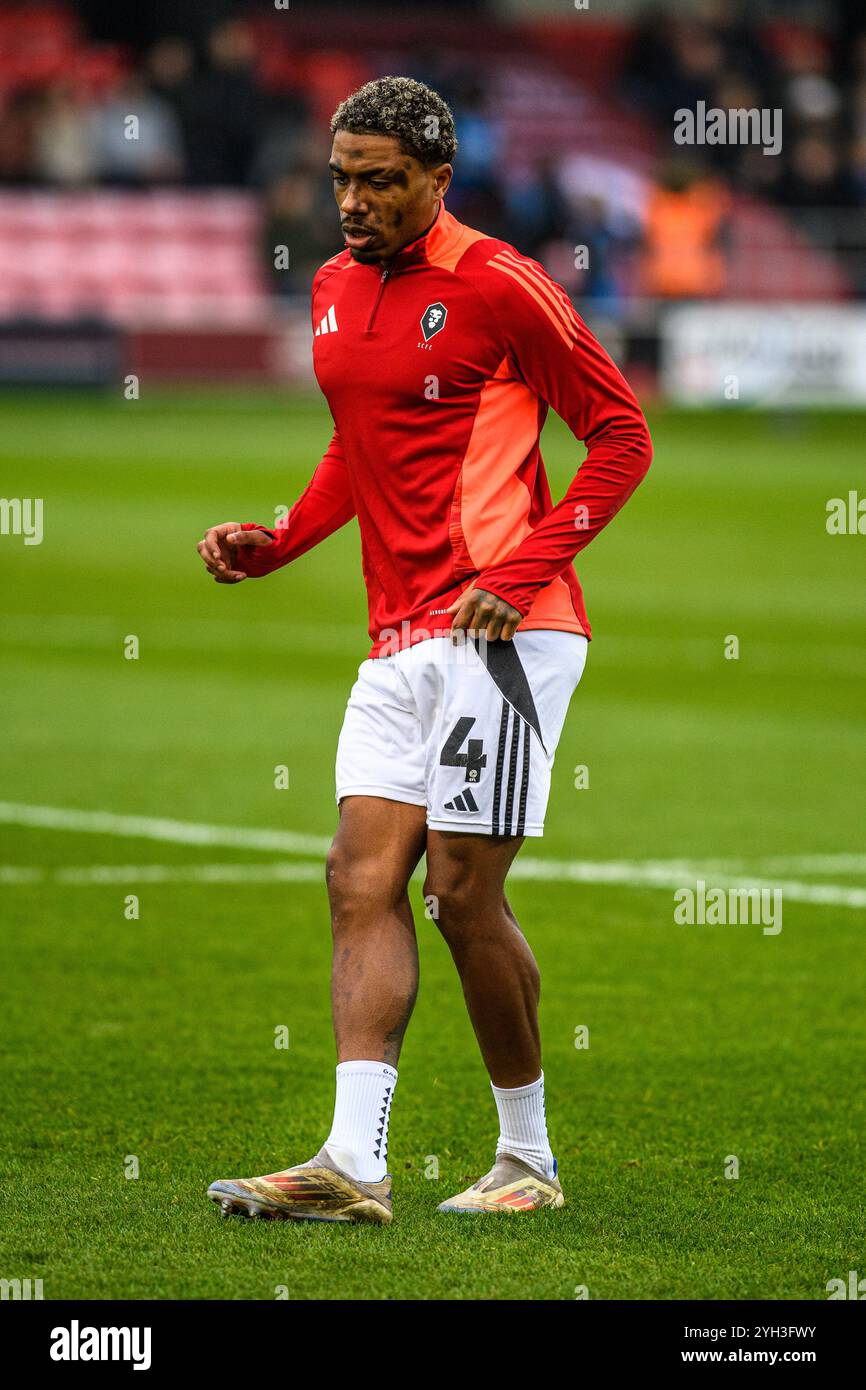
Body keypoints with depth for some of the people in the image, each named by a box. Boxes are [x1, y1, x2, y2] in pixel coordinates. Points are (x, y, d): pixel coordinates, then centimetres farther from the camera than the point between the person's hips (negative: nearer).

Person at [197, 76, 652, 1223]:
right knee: (364, 879, -4)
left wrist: (524, 571, -13)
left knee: (463, 892, -6)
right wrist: (276, 544, 13)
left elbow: (622, 434, -6)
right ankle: (354, 1164, -9)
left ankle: (529, 1159, 9)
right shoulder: (335, 290, 15)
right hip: (399, 643, 7)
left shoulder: (497, 287, -9)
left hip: (500, 634, -7)